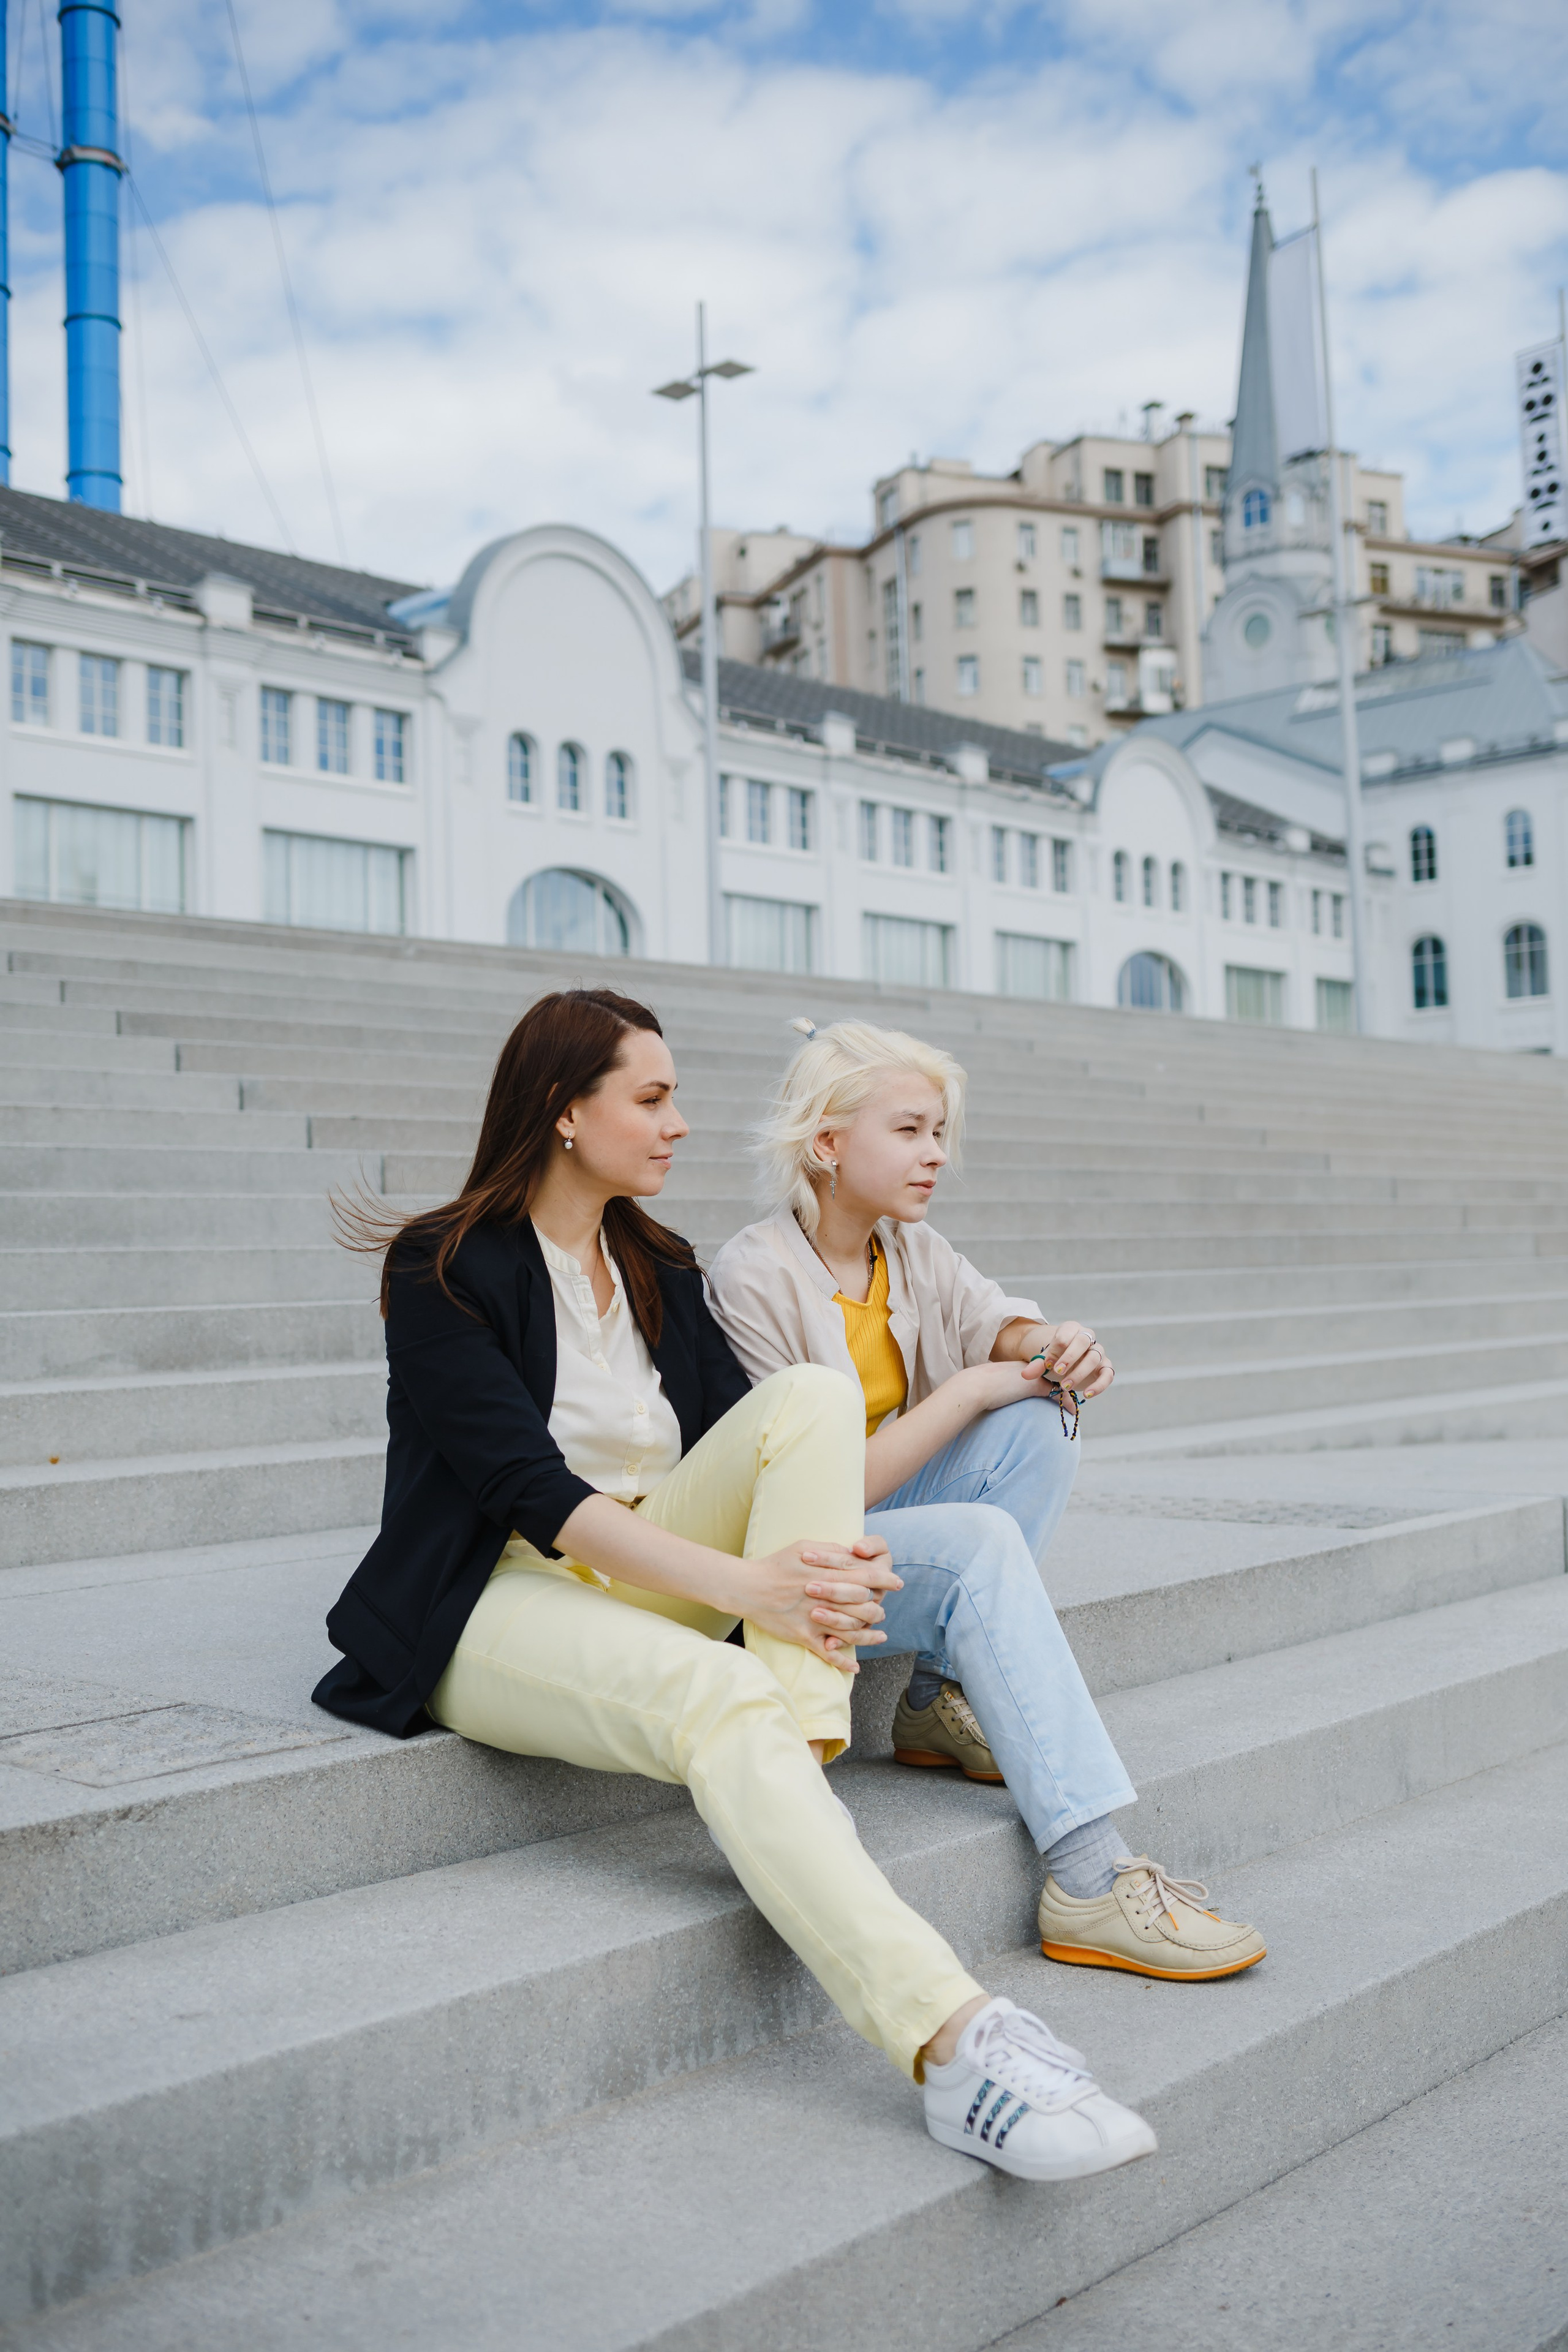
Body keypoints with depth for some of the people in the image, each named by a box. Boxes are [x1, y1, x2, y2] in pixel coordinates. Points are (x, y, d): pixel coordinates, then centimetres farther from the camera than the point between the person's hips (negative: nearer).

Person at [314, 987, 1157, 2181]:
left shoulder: (659, 1267, 15)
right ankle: (955, 2043, -47)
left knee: (815, 1392, -18)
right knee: (714, 1694, -38)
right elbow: (529, 1486, -19)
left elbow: (753, 1435, 5)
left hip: (653, 1578, 7)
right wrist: (743, 1583, -31)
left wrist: (830, 1556, -19)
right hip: (503, 1603, -6)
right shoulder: (443, 1270, -7)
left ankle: (799, 1763, -30)